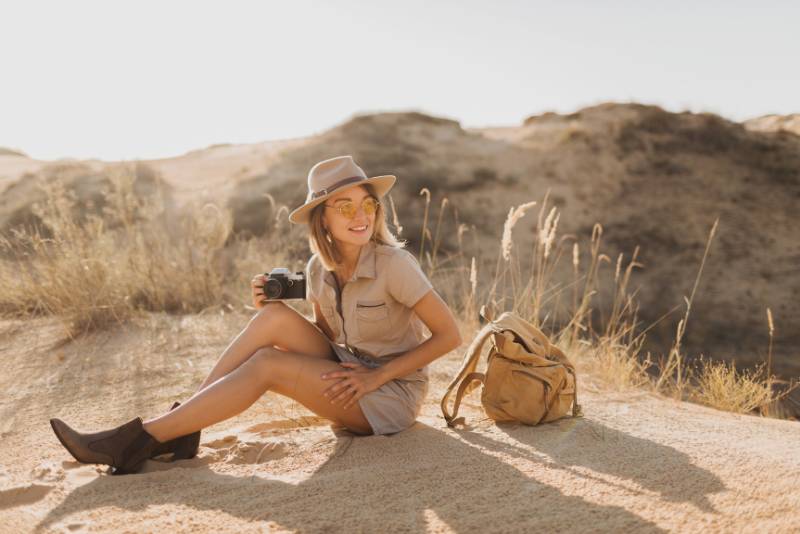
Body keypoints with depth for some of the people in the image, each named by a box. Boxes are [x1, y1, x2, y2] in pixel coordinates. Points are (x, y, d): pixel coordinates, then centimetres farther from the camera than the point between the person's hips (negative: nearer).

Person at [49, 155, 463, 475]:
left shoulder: (393, 264, -19)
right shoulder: (319, 267, -1)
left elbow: (450, 335, -16)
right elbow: (326, 336, 10)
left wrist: (376, 376, -19)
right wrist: (271, 301, -8)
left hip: (393, 394, -5)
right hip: (349, 381, 6)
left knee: (265, 365, -22)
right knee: (274, 317, -17)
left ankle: (138, 443, -18)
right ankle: (181, 431, -14)